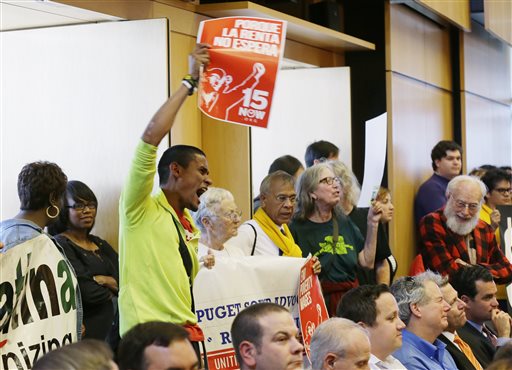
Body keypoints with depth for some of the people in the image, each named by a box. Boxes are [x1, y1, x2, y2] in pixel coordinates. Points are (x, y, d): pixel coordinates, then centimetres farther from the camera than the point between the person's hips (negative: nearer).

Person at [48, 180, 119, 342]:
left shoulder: (100, 244, 16)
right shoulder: (60, 245, -9)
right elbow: (87, 292, -17)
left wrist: (104, 280, -11)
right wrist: (108, 291, 2)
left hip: (108, 330, 7)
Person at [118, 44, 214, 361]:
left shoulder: (188, 225, 21)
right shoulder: (141, 207, -2)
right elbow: (152, 136, -15)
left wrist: (206, 266, 17)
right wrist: (190, 82, -10)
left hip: (187, 333, 8)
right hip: (151, 333, -8)